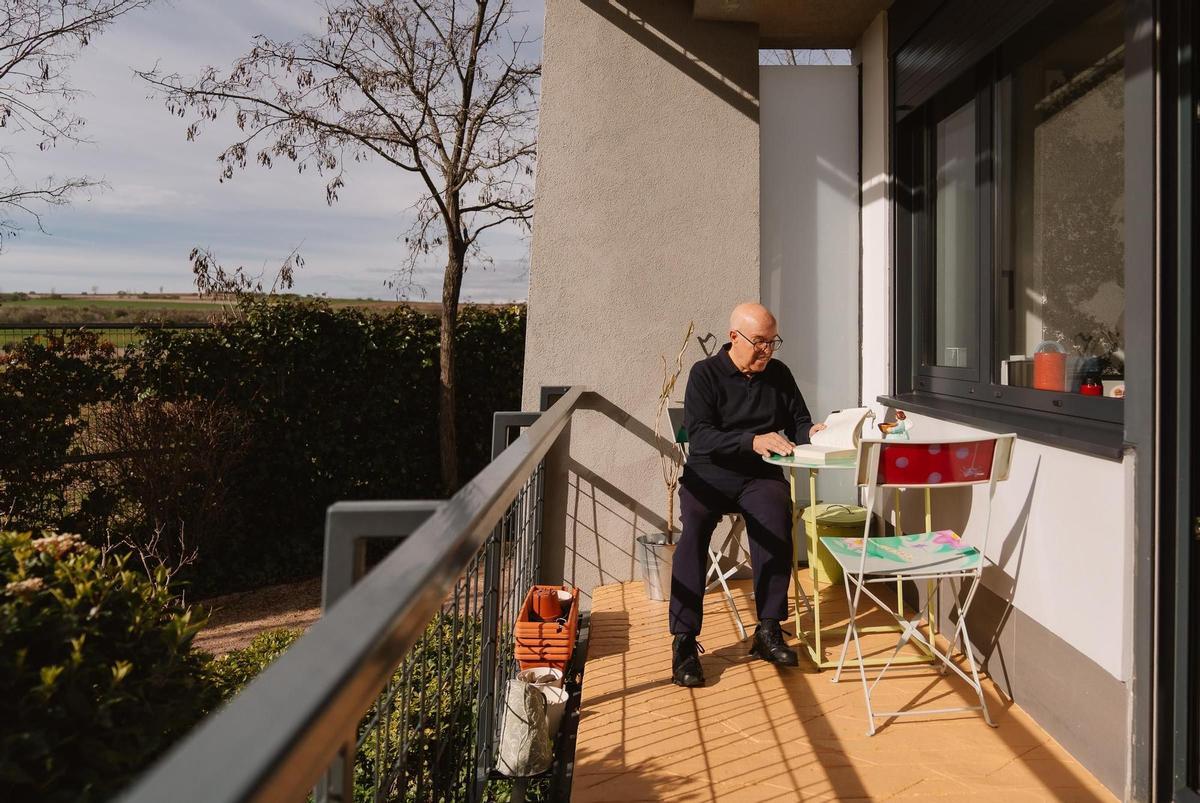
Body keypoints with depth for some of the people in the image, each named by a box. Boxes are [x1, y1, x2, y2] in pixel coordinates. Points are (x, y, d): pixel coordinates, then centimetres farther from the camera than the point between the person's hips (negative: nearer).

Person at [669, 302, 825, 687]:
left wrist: (811, 432, -8)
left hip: (760, 476, 2)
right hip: (709, 473, -2)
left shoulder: (778, 374, 11)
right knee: (694, 529, -32)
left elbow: (797, 421, 17)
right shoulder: (705, 374, -2)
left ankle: (768, 631, -19)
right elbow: (699, 435, -13)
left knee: (775, 524, -31)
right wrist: (753, 441, -26)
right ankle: (684, 641, -26)